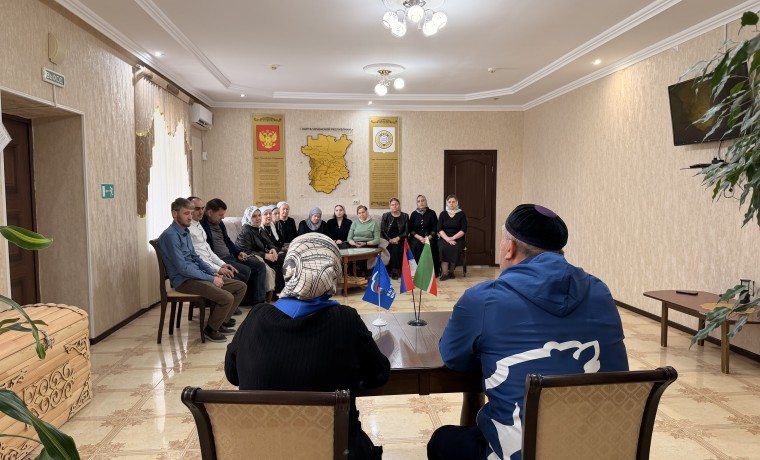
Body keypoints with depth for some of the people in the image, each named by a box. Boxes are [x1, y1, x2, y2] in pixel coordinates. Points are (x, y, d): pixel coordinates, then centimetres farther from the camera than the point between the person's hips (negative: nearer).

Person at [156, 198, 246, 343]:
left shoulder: (185, 231, 14)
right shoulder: (170, 235, -16)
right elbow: (182, 268, -21)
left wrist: (213, 272, 5)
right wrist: (211, 279, -17)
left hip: (196, 275, 9)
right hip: (184, 281, -9)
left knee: (241, 286, 2)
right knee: (226, 297, -27)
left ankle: (218, 323, 13)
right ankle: (210, 330, -1)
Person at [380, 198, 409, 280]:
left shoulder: (405, 216, 9)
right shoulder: (385, 216, 9)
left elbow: (407, 231, 3)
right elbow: (382, 231, 3)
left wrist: (398, 238, -13)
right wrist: (390, 240, -12)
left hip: (400, 240, 0)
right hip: (389, 240, 0)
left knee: (401, 250, -30)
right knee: (394, 248, -31)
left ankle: (400, 270, -17)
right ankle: (394, 270, -22)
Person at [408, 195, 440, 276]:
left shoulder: (431, 213, 6)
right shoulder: (413, 214, 10)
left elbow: (435, 228, 2)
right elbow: (411, 230, 5)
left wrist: (428, 237, -15)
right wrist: (419, 237, -12)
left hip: (429, 237, -1)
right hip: (416, 237, 1)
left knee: (430, 245, -32)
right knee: (416, 245, -31)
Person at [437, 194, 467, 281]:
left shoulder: (461, 214, 4)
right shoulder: (443, 214, 9)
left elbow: (463, 230, -4)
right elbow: (440, 229, 0)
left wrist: (452, 238, -15)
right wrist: (447, 239, -16)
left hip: (458, 239, -1)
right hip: (445, 238, 1)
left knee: (455, 248, -33)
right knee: (443, 247, -32)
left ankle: (451, 270, -15)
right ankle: (445, 272, -30)